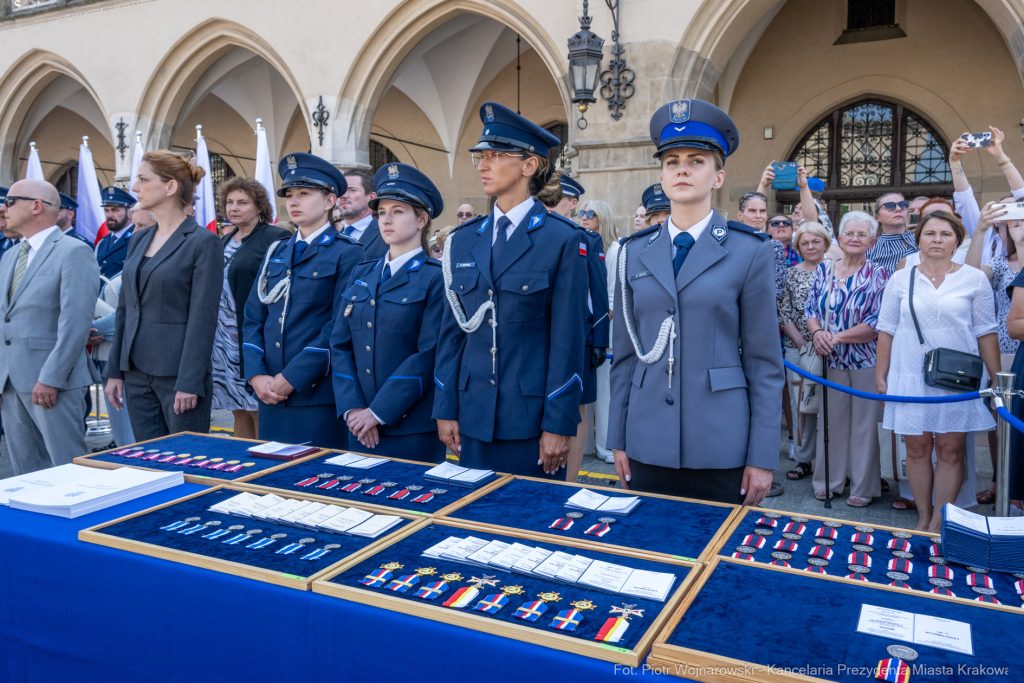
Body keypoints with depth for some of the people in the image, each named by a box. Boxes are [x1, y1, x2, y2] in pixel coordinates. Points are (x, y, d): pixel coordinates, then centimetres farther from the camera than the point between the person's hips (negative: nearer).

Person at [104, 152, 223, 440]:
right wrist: (114, 371, 11)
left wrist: (190, 383, -17)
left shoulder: (203, 241, -10)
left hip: (178, 373, -7)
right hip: (136, 371, 7)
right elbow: (124, 308, 14)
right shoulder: (139, 239, 12)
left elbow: (203, 318, -14)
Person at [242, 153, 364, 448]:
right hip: (271, 394, 6)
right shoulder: (276, 252, 15)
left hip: (320, 397, -6)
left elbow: (340, 327, -14)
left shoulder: (347, 253, -6)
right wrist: (256, 375, -2)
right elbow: (253, 318, 12)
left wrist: (291, 378, -15)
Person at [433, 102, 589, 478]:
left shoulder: (562, 240, -6)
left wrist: (559, 424, -12)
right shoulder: (463, 240, 8)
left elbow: (568, 339, -9)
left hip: (531, 419, -4)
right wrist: (446, 409, 6)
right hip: (473, 417, 4)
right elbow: (452, 330, 9)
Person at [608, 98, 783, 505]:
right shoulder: (634, 252, 7)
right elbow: (625, 354, 9)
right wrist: (618, 440, 7)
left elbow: (765, 364, -2)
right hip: (648, 446, 3)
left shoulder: (749, 252, -1)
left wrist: (763, 458, -5)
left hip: (721, 448, -2)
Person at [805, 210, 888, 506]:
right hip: (830, 360, 3)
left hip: (865, 361, -3)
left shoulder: (878, 274, -5)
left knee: (864, 423, 4)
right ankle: (829, 481, 24)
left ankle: (863, 487, 17)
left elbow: (879, 323, -11)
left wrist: (838, 337, -17)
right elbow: (810, 308, 7)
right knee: (830, 418, 10)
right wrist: (818, 333, -12)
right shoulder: (824, 269, 7)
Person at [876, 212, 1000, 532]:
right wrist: (880, 375, 5)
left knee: (950, 450, 2)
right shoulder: (901, 280, 6)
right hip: (910, 377, 1)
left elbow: (986, 333, 3)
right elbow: (886, 330, 7)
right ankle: (923, 519, 17)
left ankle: (938, 523, 11)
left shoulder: (974, 279, 3)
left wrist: (997, 379, 1)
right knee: (917, 448, 5)